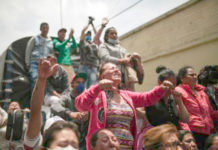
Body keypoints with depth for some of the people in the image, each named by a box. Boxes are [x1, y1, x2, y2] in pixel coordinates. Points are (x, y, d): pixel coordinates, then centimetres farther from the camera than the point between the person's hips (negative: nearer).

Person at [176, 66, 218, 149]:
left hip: (208, 133, 6)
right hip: (192, 133, -6)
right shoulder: (179, 91, 0)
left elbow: (211, 114, 24)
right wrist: (187, 133, -19)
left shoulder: (202, 92, 20)